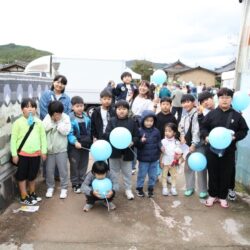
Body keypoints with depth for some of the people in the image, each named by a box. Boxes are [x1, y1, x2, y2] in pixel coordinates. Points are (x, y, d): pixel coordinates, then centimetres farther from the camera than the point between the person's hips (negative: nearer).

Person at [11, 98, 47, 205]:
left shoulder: (38, 122, 0)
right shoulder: (18, 122, -9)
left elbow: (43, 137, 4)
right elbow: (13, 139, -7)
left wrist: (44, 151, 3)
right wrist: (14, 154, -8)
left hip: (35, 153, 3)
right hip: (22, 154, -3)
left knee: (32, 175, 18)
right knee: (22, 176, 9)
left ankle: (32, 193, 37)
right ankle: (24, 197, 23)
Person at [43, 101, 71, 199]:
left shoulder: (65, 117, -6)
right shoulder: (47, 117, 1)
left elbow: (65, 131, -16)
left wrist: (59, 121, -16)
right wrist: (51, 120, -14)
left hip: (61, 149, -2)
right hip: (49, 148, 2)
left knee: (63, 169, 5)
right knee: (49, 169, 11)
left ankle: (64, 188, 19)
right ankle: (50, 187, 27)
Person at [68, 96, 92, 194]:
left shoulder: (86, 116, 7)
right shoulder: (70, 118, -12)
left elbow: (90, 130, 14)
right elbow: (69, 133, -17)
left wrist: (91, 141, 11)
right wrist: (75, 142, -29)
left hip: (85, 145, 5)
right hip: (74, 146, -5)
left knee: (84, 165, 14)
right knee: (74, 165, 5)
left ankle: (81, 182, 28)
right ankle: (75, 184, 19)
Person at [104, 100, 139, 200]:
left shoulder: (132, 122, -1)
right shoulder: (112, 121, -2)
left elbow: (137, 136, 0)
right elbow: (106, 134, -7)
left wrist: (132, 142, -19)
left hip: (127, 151, 0)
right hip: (114, 150, 0)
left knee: (127, 172, 13)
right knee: (114, 171, 14)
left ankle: (128, 189, 28)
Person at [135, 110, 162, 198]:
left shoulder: (156, 131, -2)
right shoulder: (139, 131, -12)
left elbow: (158, 142, 9)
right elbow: (136, 145, -10)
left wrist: (161, 147, -11)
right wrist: (141, 141, -30)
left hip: (154, 158, 3)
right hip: (143, 158, -3)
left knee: (153, 175, 15)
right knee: (142, 174, 12)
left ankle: (151, 189, 33)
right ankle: (139, 188, 31)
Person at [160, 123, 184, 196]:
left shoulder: (177, 142, -4)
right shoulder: (163, 141, -11)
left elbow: (179, 152, 4)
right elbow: (161, 152, -7)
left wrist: (180, 156, -15)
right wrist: (160, 161, -8)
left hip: (174, 162, 2)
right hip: (165, 162, -2)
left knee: (174, 176, 12)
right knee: (164, 175, 8)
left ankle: (173, 188, 24)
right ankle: (164, 188, 20)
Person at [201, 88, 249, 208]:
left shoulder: (237, 115, -1)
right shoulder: (211, 113, -3)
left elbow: (244, 130, 4)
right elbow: (203, 127, 3)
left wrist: (235, 137, -13)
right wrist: (206, 136, -14)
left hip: (229, 151, 1)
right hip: (212, 149, 0)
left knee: (226, 174, 11)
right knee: (213, 173, 11)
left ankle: (222, 196, 29)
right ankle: (212, 195, 29)